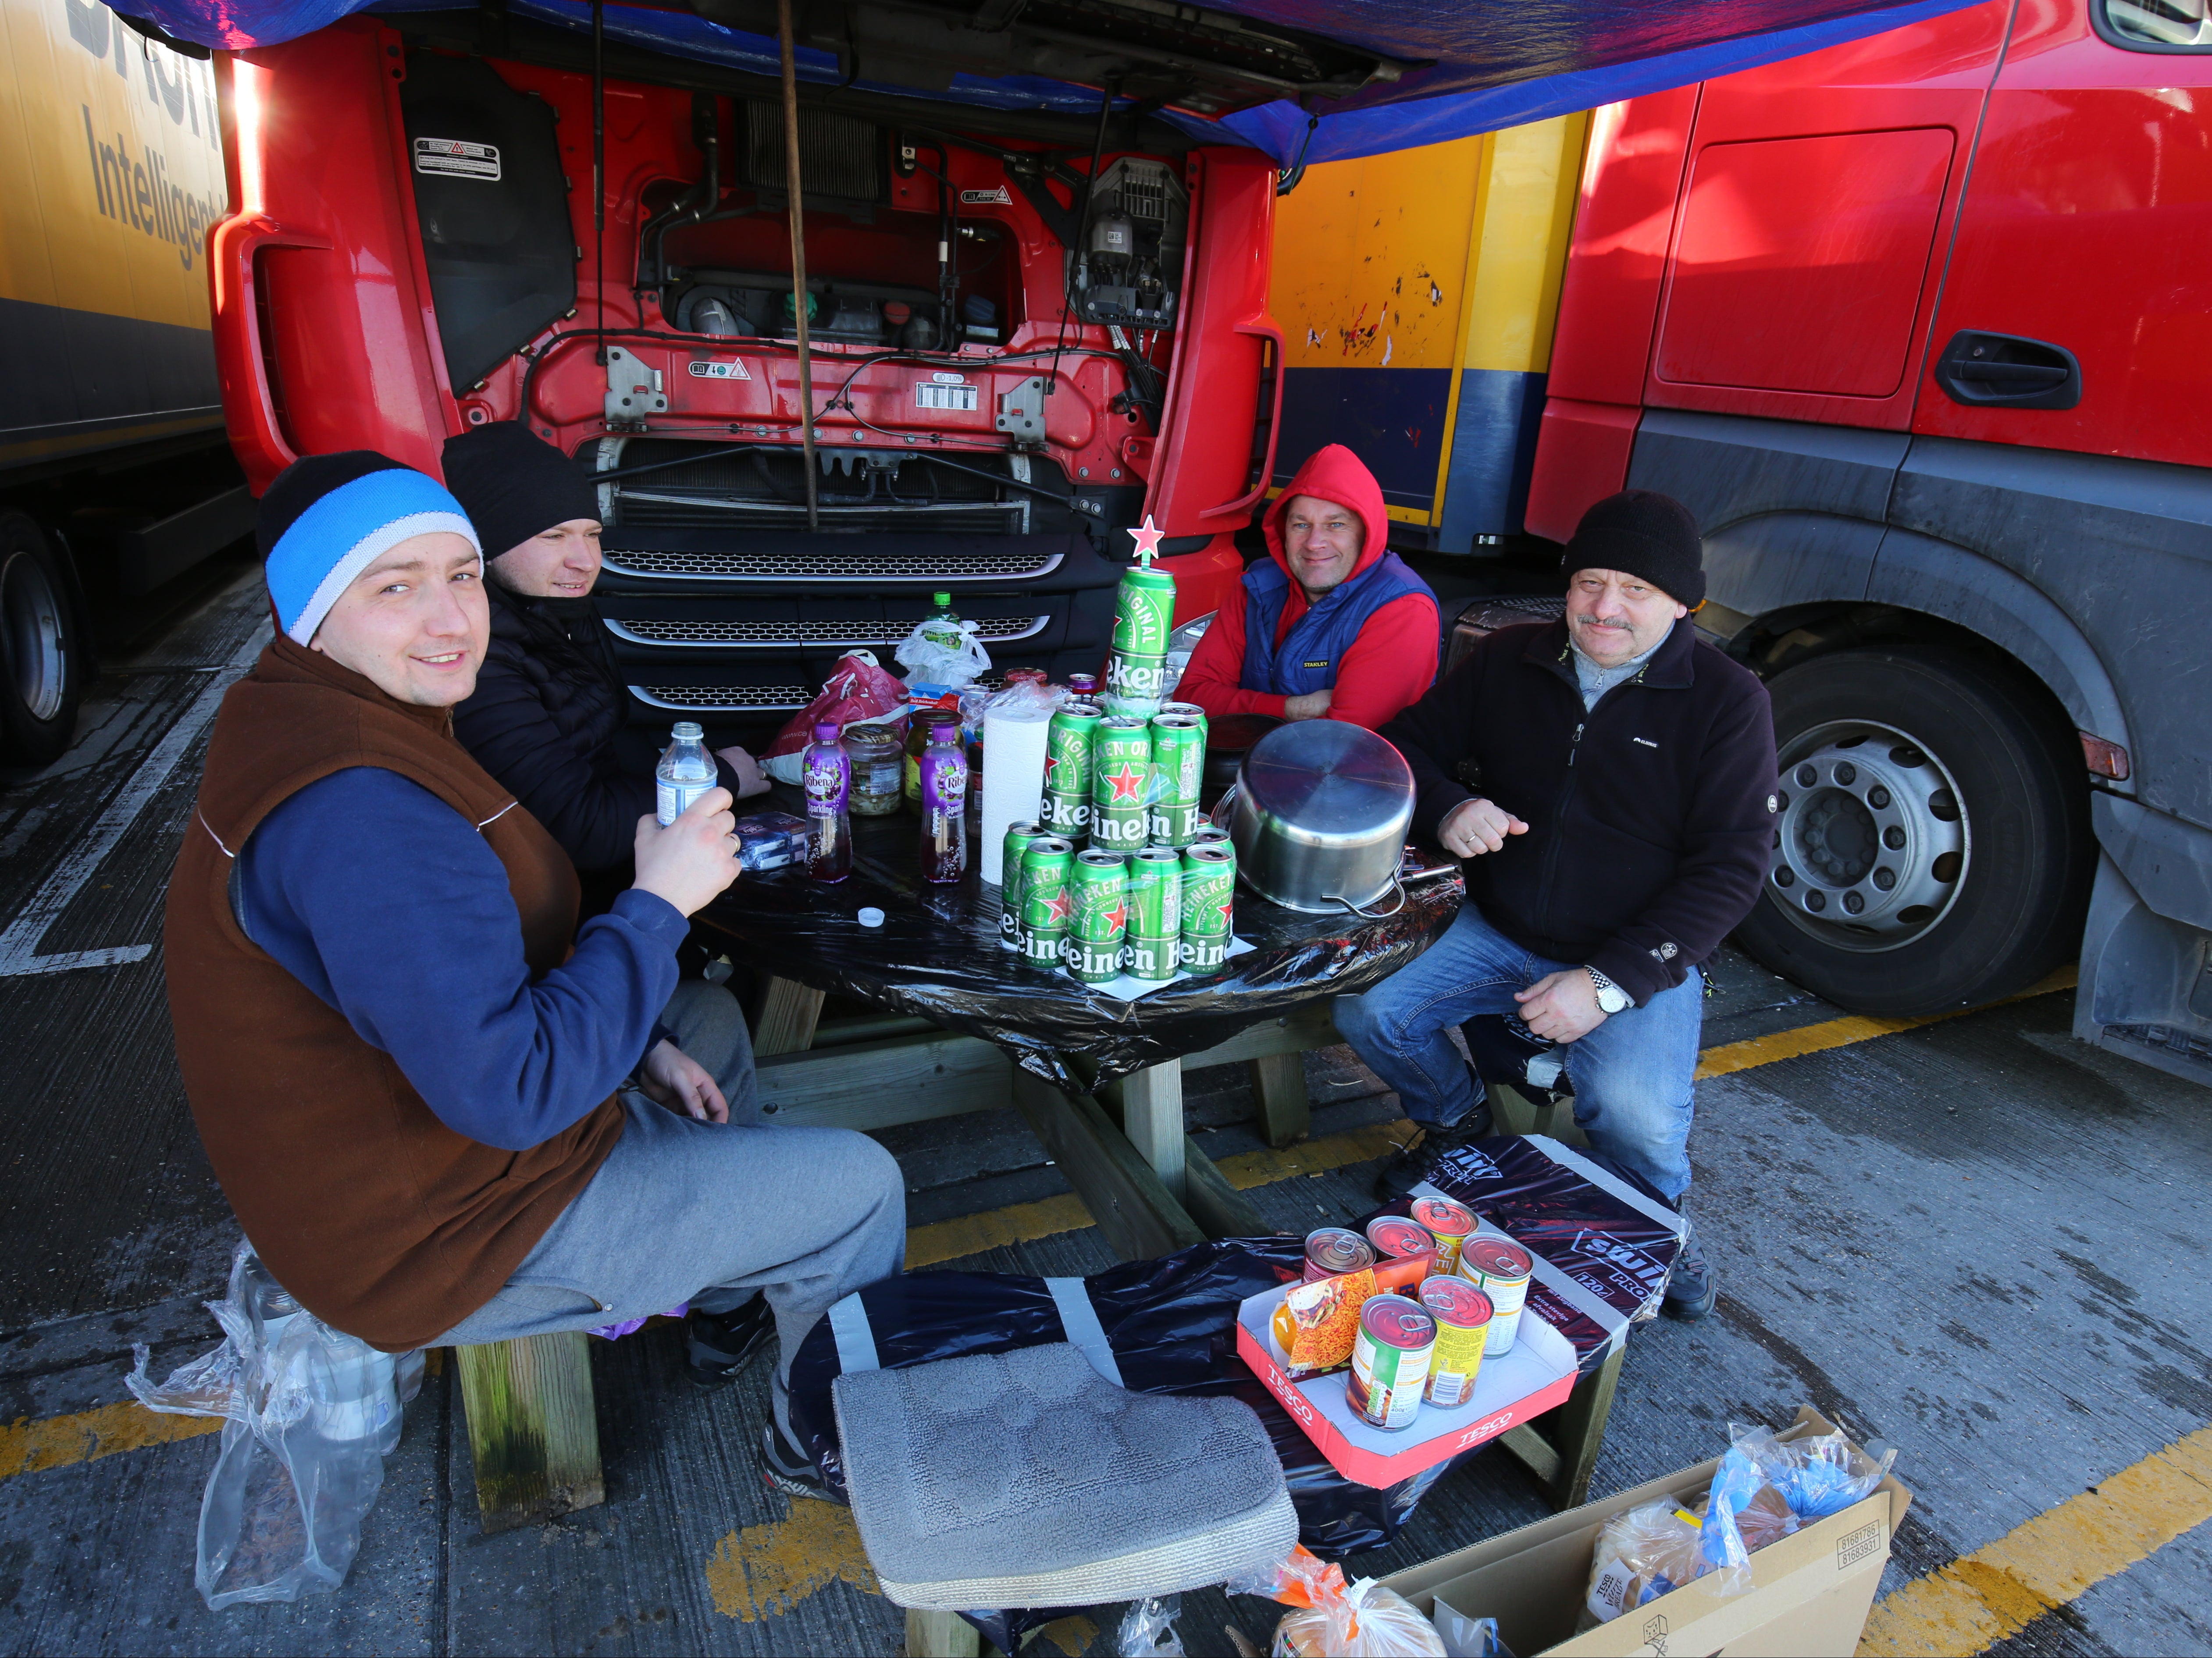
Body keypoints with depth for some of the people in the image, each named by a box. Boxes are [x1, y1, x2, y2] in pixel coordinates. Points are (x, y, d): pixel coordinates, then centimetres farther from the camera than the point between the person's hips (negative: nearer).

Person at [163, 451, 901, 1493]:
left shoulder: (325, 720, 4)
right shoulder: (356, 816, -33)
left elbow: (470, 969, 12)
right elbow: (512, 1087, -34)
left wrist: (641, 1046, 4)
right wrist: (659, 901, -25)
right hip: (436, 1237, -10)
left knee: (711, 1022, 27)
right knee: (859, 1188, -6)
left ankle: (732, 1308, 40)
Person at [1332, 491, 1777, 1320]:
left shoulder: (1727, 701, -8)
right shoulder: (1509, 660, 2)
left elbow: (1730, 869, -11)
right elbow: (1411, 742, 11)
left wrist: (1609, 983, -21)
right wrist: (1447, 809, -15)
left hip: (1637, 956, -3)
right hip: (1496, 932, 3)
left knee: (1637, 1114, -29)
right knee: (1365, 1010, -19)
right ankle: (1456, 1117, 16)